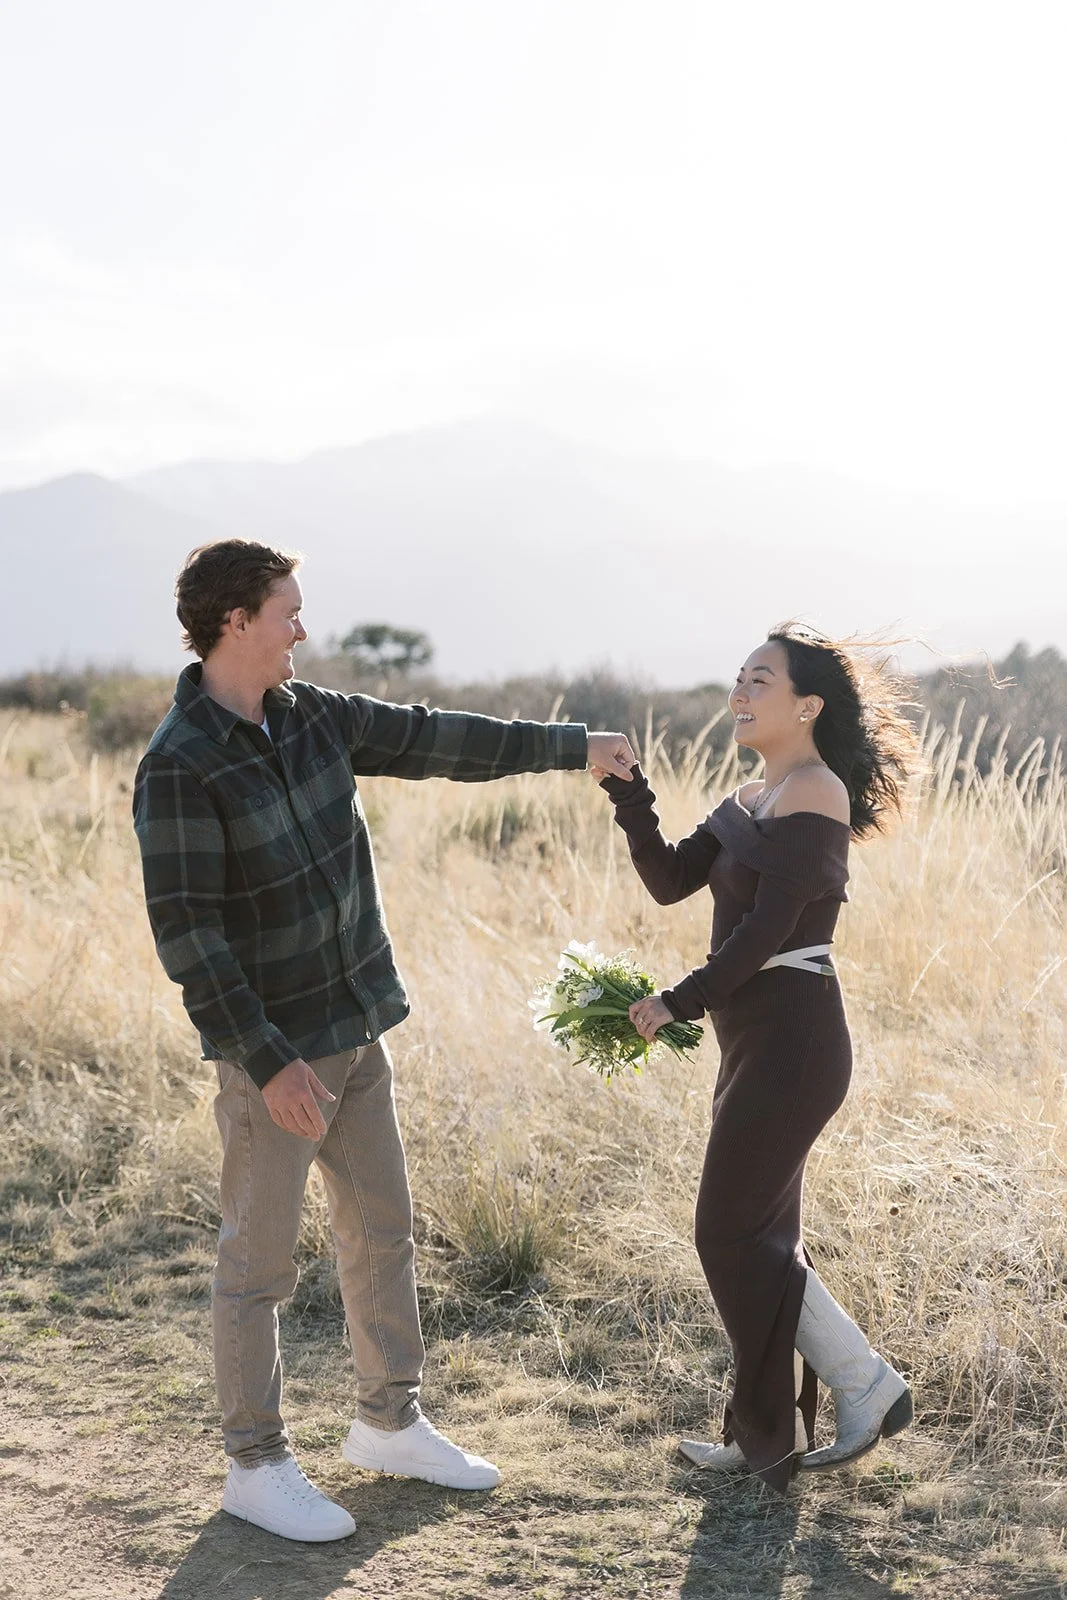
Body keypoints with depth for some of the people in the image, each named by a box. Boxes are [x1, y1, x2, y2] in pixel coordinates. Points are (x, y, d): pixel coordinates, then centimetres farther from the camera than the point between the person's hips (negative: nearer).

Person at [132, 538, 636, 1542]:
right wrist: (267, 1063, -22)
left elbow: (435, 741, 14)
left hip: (355, 1029, 8)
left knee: (382, 1233, 16)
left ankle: (388, 1423, 32)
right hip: (271, 1050, -8)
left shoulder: (310, 715, 4)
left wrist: (571, 746, 16)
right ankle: (255, 1466, 19)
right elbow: (186, 930, -20)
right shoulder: (179, 768, -19)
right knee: (258, 1263, 4)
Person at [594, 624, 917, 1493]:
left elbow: (767, 928, -20)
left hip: (791, 1038, -10)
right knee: (759, 1237, 13)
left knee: (733, 1235, -4)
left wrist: (680, 1002, -15)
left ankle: (869, 1389, 6)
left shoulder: (816, 793, -15)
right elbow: (671, 880, 8)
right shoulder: (751, 800, 14)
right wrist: (627, 792, -3)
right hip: (756, 1037, 10)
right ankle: (768, 1436, 22)